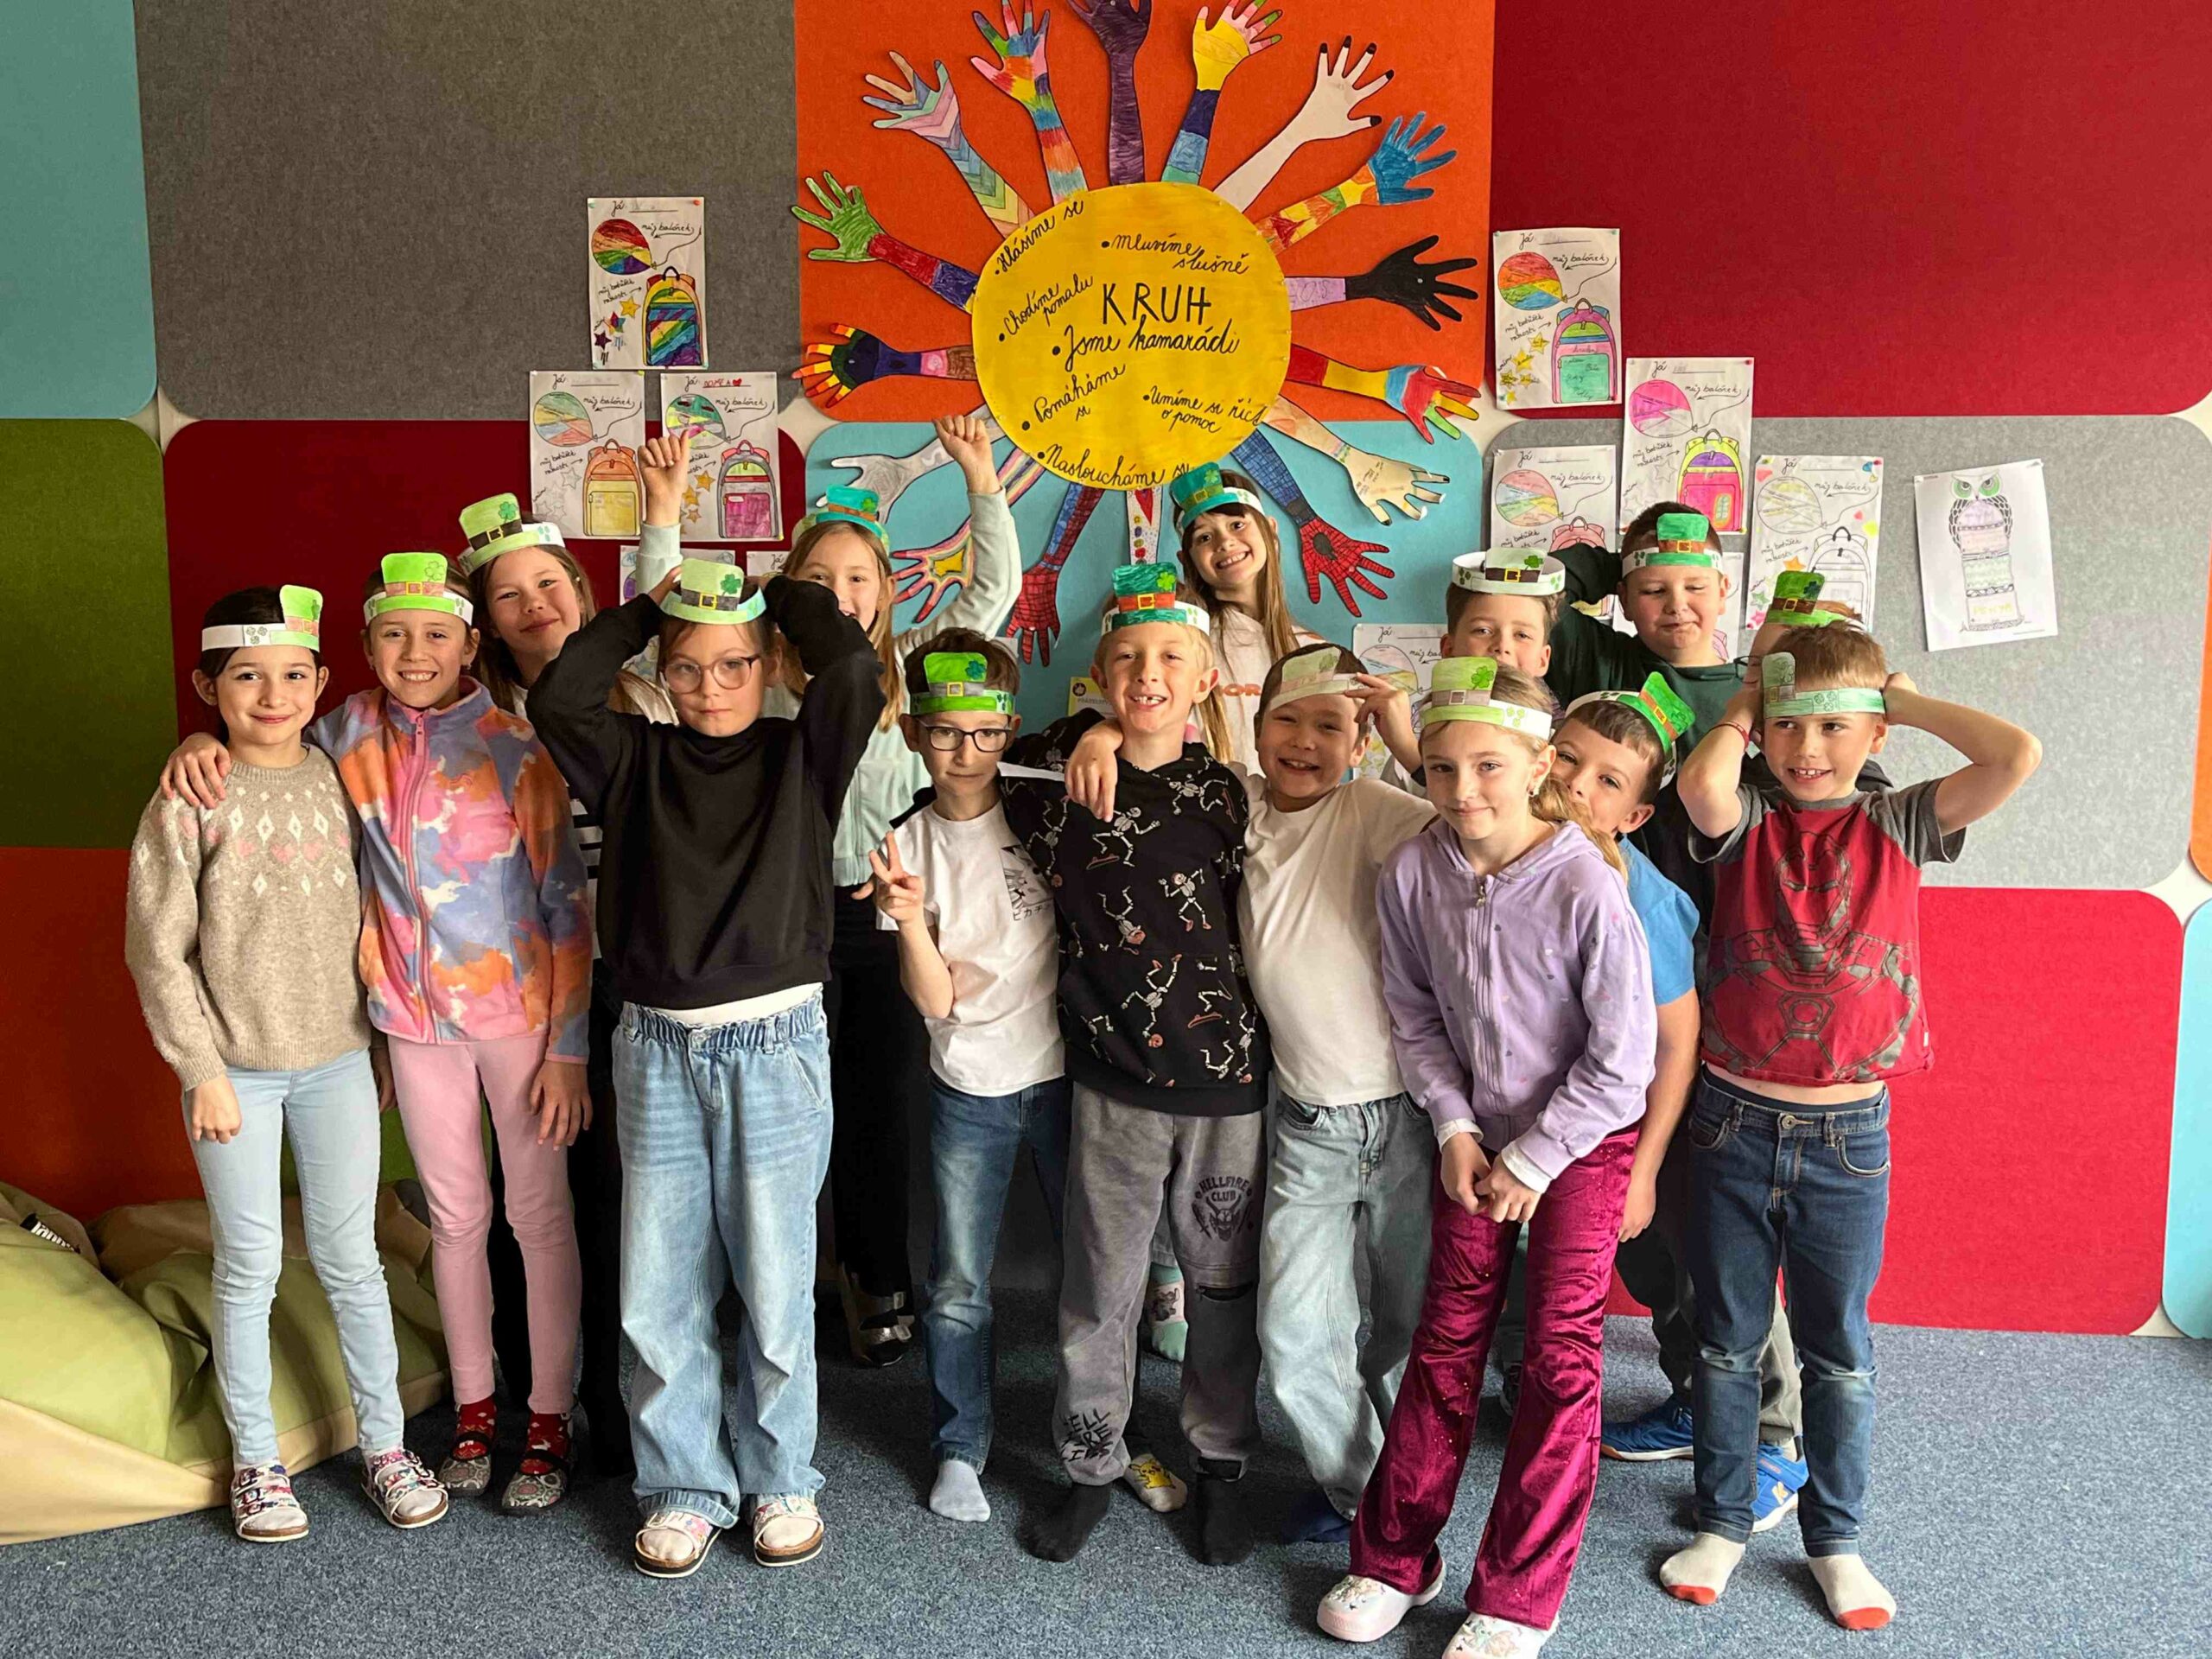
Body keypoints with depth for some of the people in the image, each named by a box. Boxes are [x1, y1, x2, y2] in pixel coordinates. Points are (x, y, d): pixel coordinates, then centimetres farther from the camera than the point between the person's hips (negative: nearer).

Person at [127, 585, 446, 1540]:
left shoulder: (338, 780, 1)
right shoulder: (190, 800, -9)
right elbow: (157, 949, -7)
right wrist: (203, 1069, -9)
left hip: (338, 1062, 3)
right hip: (236, 1070, -2)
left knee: (350, 1261, 11)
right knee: (249, 1269, 8)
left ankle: (384, 1444, 24)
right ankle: (255, 1461, 24)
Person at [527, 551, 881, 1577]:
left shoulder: (803, 756, 1)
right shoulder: (638, 762, 7)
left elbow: (852, 664, -15)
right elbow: (556, 699, -9)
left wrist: (775, 588, 0)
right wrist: (646, 608, 1)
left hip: (775, 1043, -2)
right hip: (657, 1046, 2)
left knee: (774, 1286, 6)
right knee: (657, 1292, 8)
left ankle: (781, 1480, 26)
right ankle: (686, 1486, 26)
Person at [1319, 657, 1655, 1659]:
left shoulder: (1587, 887, -25)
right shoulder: (1413, 873, -13)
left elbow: (1621, 1061, -19)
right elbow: (1416, 1018, 1)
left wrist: (1531, 1163, -13)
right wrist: (1455, 1130, -7)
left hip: (1582, 1137, -3)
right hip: (1475, 1132, 3)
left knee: (1561, 1357, 0)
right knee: (1446, 1339, 9)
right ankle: (1394, 1559, 24)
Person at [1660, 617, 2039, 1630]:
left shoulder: (1898, 826, -2)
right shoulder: (1746, 822, -4)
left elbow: (2016, 757, -17)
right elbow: (1701, 782, -28)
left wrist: (1904, 699, -6)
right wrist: (1744, 701, -11)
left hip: (1847, 1135, 0)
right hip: (1733, 1122, 0)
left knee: (1839, 1350, 13)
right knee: (1725, 1339, 14)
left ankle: (1835, 1539, 31)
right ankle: (1723, 1520, 31)